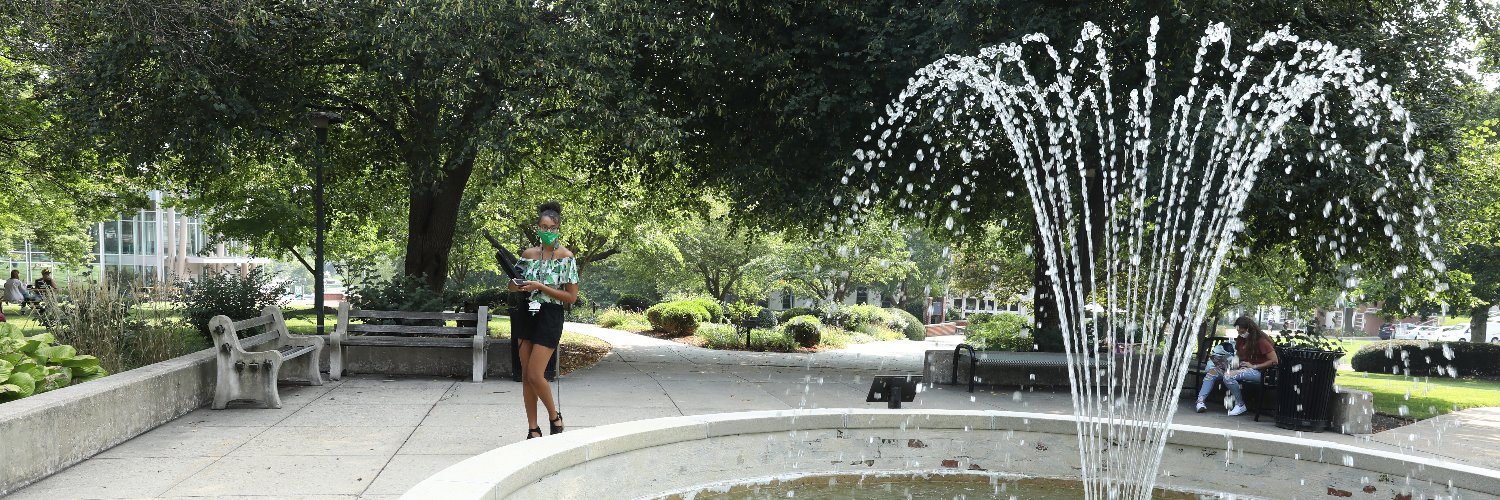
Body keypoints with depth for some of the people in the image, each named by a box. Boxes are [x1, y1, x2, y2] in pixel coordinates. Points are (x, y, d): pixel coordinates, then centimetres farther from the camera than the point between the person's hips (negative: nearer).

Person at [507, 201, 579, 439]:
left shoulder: (566, 257, -8)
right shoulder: (528, 253, 7)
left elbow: (572, 297, -10)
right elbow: (513, 286, 17)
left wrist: (540, 287, -17)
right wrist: (518, 286, -7)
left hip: (549, 316, -5)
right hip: (525, 314, 5)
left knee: (535, 375, -11)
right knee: (526, 375, 5)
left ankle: (554, 416, 14)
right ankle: (533, 428, 14)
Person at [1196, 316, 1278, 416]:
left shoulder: (1262, 341, -10)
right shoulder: (1241, 339, 13)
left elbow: (1274, 361, -14)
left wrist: (1254, 366, -17)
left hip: (1256, 371, -8)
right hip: (1241, 367, 8)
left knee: (1228, 376, -33)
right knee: (1212, 372, -9)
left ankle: (1240, 405, -16)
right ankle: (1200, 401, -21)